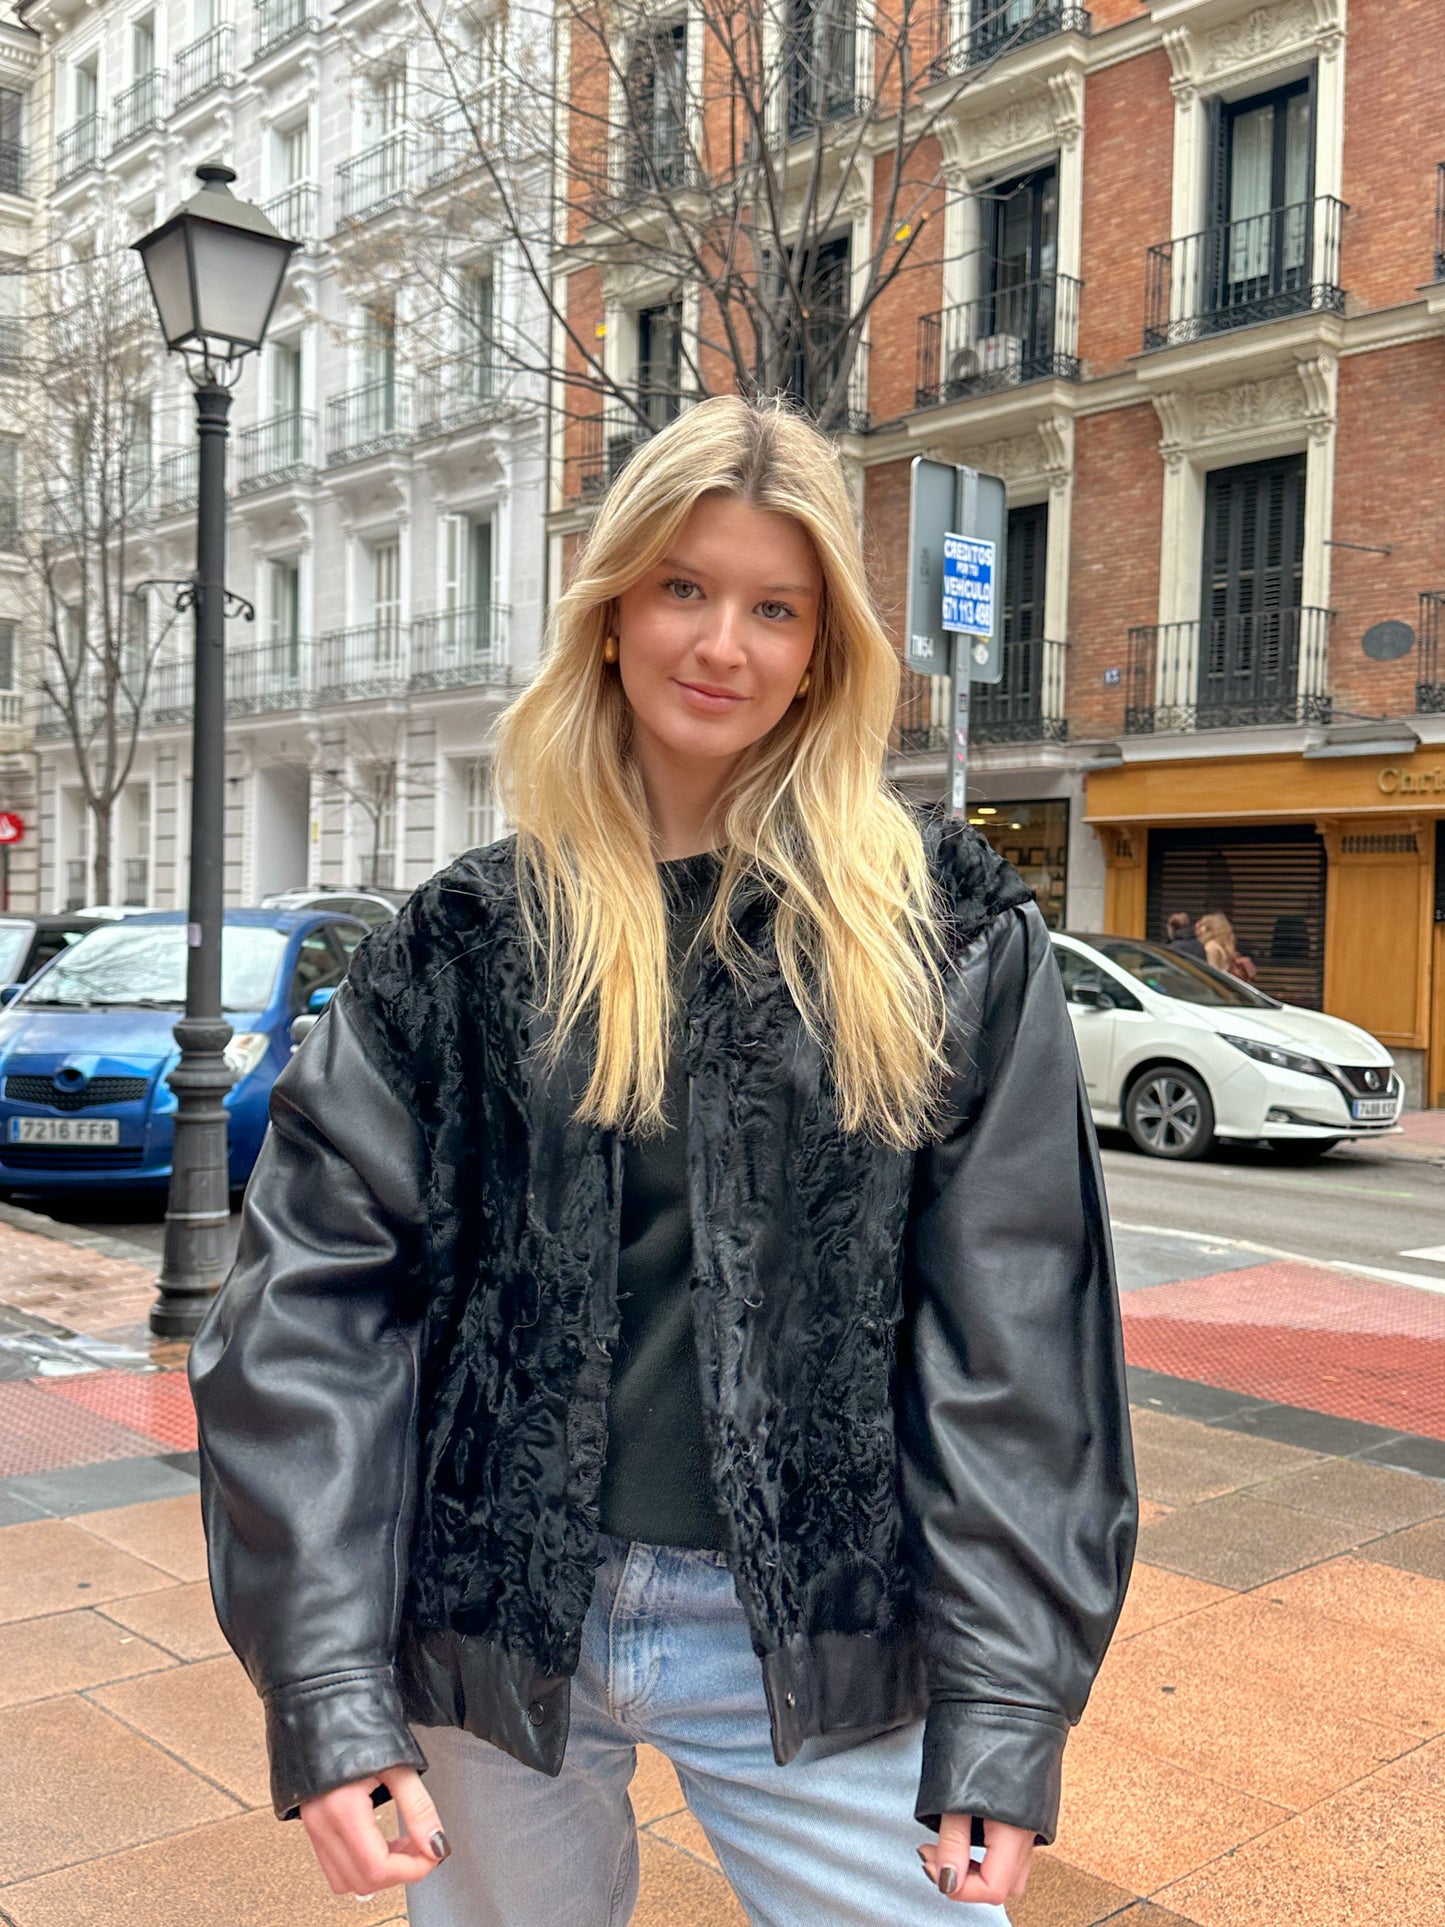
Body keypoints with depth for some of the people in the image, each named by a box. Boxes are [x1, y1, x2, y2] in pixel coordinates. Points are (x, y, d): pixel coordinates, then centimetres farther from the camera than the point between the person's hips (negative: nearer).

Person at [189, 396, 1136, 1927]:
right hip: (497, 1632, 2)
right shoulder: (468, 938, -1)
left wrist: (1009, 1709, -7)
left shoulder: (947, 937, -4)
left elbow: (1014, 1331, -4)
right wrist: (324, 1683, -11)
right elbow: (316, 1294, -4)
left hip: (821, 1654, -1)